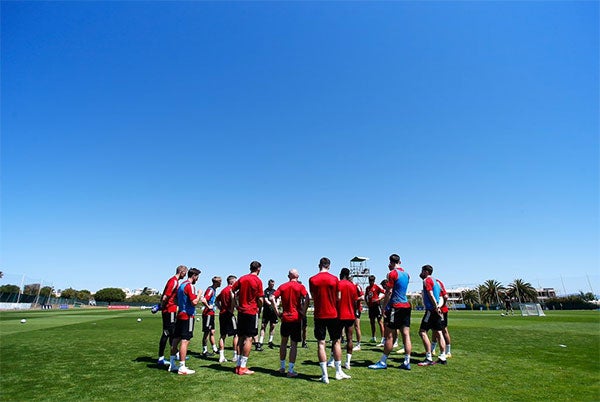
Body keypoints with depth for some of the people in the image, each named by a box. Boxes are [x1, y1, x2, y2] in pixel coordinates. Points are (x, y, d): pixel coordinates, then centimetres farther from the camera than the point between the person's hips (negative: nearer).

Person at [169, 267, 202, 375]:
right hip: (188, 316, -10)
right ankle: (182, 367, -2)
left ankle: (172, 365, 22)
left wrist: (198, 298, 23)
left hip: (180, 315, 10)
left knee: (176, 339, 13)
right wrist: (199, 296, -4)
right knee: (185, 341, -6)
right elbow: (194, 302, -23)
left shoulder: (181, 285, 14)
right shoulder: (190, 286, -15)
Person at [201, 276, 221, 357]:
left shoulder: (214, 290, 10)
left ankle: (214, 349, 25)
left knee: (212, 332, 15)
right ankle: (204, 351, 11)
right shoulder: (210, 290, -19)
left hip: (211, 314, 9)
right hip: (208, 314, -9)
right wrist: (208, 307, -20)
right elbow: (203, 300, -32)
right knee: (207, 332, 1)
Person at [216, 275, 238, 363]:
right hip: (229, 314, -8)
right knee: (236, 334, 1)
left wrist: (221, 308, 15)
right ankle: (236, 356, 5)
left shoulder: (223, 290, 16)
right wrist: (231, 310, -16)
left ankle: (221, 356, 13)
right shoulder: (231, 289, -9)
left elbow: (217, 300, 22)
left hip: (222, 314, 8)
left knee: (223, 335, 12)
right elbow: (233, 299, -26)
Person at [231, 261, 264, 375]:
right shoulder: (258, 281, -9)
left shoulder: (242, 278, 6)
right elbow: (260, 299, -10)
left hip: (241, 311, 6)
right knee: (248, 339, 0)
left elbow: (232, 291, 6)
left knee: (241, 338, 14)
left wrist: (236, 305, 12)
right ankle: (243, 367, 2)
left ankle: (238, 365, 19)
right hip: (252, 312, -6)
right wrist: (259, 307, 8)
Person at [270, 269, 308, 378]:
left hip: (285, 318, 3)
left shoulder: (282, 286, 5)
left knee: (283, 342, 19)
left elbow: (272, 298, -4)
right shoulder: (300, 287, -3)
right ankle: (291, 370, 5)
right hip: (296, 318, -3)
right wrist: (303, 312, -10)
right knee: (294, 344, 4)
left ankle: (282, 367, 27)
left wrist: (277, 312, -1)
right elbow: (306, 298, -19)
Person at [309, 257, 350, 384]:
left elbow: (313, 297, 5)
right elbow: (338, 298, 2)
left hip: (319, 315, 0)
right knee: (336, 342, 14)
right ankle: (339, 372, 23)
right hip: (333, 314, 1)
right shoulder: (334, 279, -5)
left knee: (321, 343, 5)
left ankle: (325, 375, 6)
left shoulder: (312, 280, -5)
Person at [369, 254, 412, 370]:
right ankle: (407, 362, 11)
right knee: (406, 334, 8)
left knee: (389, 335, -1)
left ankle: (383, 362, 6)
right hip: (406, 305, 8)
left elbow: (389, 292, -13)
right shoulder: (406, 274, 12)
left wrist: (384, 307, -7)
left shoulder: (392, 273, -10)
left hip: (395, 306, -7)